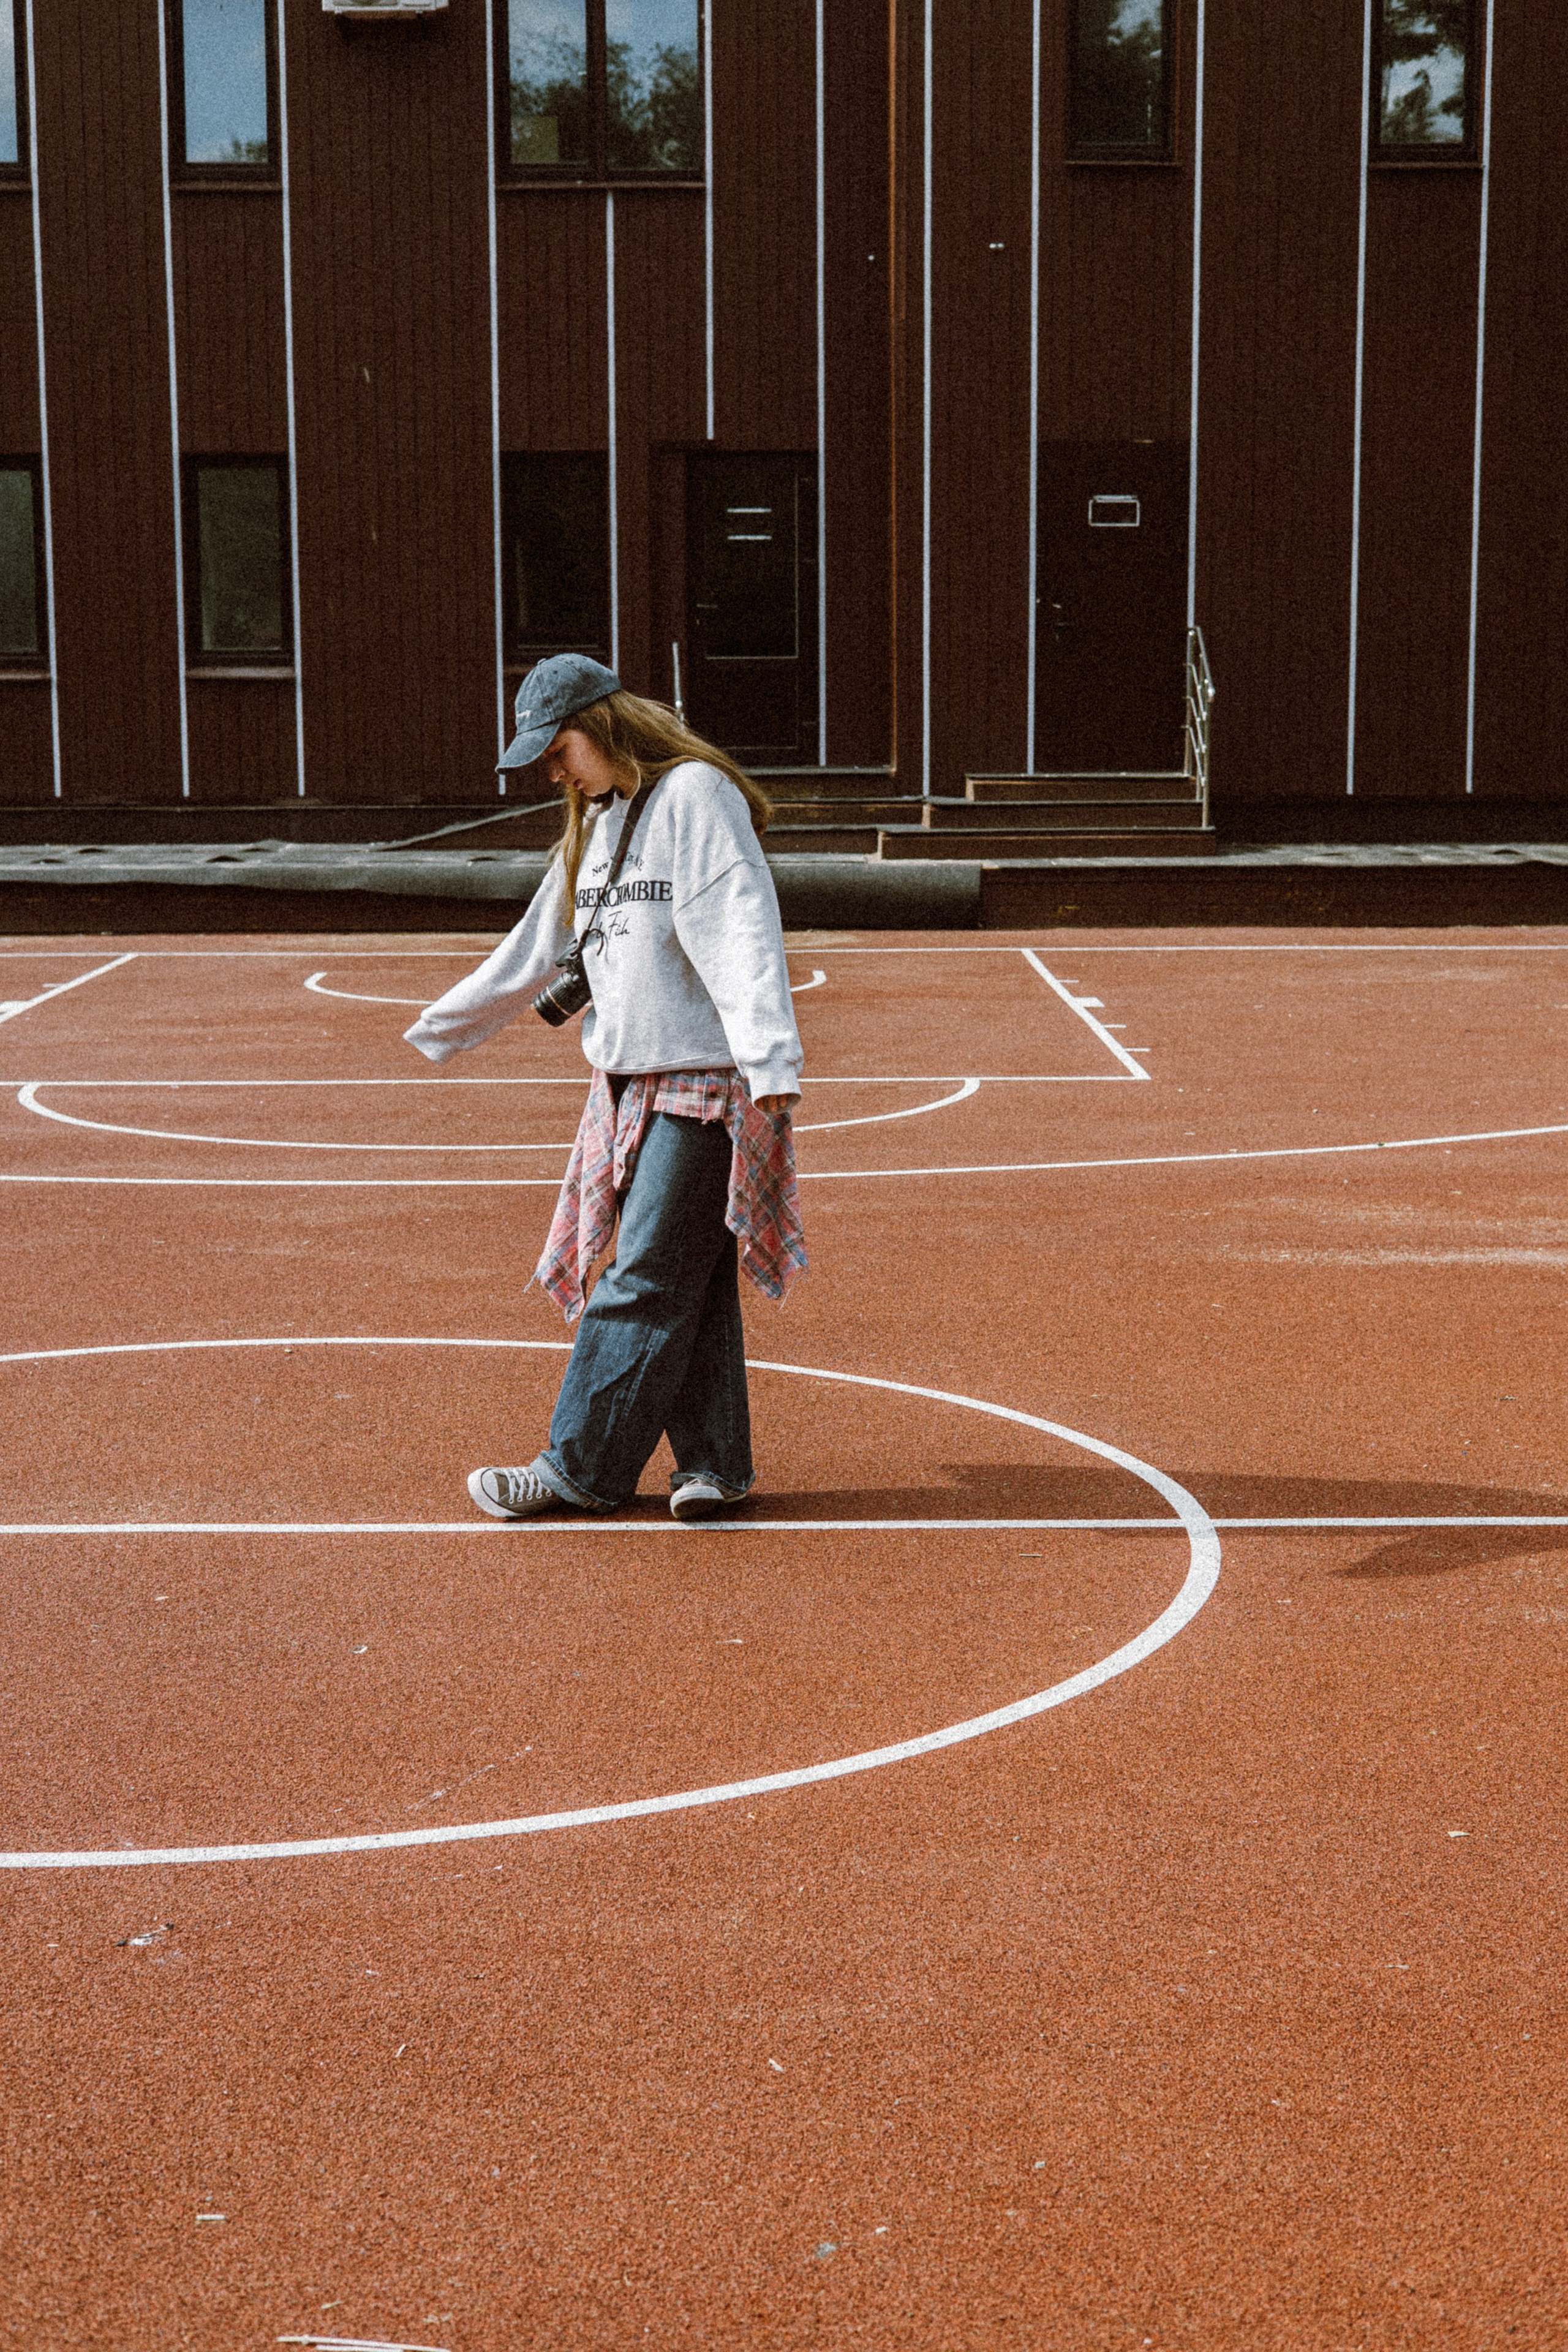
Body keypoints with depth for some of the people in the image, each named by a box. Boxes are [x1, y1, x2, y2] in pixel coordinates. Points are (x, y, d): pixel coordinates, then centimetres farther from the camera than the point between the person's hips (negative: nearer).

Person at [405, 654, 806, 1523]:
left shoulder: (696, 794, -9)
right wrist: (445, 1025, 33)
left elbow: (742, 936, -20)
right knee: (688, 1283, 7)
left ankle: (580, 1468, -3)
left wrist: (770, 1059, -31)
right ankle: (713, 1464, 13)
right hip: (628, 1084, 8)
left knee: (649, 1279, -6)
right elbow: (537, 948, 27)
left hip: (706, 1082, -8)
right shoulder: (595, 822, 18)